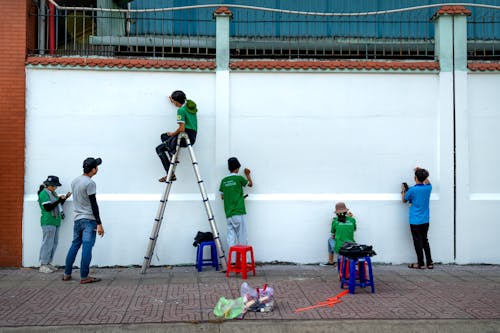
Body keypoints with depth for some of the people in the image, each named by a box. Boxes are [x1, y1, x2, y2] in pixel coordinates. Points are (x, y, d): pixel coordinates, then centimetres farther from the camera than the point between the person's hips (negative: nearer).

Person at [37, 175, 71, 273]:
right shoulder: (44, 193, -9)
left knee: (54, 243, 10)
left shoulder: (53, 193, 17)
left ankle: (48, 263, 17)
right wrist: (59, 200, -20)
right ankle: (43, 265, -1)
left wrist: (64, 198, 8)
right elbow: (48, 208, -18)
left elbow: (57, 206, 20)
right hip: (48, 222, -9)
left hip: (55, 221, 9)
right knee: (48, 243, -7)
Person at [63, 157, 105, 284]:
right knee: (87, 247, -5)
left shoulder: (74, 181, 12)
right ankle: (84, 277, -3)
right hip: (88, 220, -8)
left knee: (75, 246, 15)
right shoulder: (89, 183, -15)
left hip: (77, 219, 8)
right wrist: (99, 224, -16)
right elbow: (93, 204, -17)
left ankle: (67, 274, 20)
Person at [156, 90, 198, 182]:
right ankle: (172, 157, 11)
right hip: (192, 137, 9)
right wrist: (173, 101, 35)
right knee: (163, 136, 25)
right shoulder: (190, 104, 9)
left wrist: (173, 134, -4)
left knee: (159, 149, 3)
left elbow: (182, 129, -21)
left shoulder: (181, 110, -16)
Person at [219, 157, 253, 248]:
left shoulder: (224, 180, 9)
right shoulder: (239, 178, -5)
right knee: (242, 237, 1)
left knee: (231, 237, 3)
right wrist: (247, 174, 30)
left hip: (228, 213, 5)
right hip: (239, 212, -5)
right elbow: (250, 184, 14)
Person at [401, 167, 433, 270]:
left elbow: (404, 200, 2)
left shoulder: (412, 190, -15)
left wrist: (403, 191, 18)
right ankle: (429, 262, 18)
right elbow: (427, 182, 25)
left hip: (415, 222, -5)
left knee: (418, 242, 3)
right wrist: (421, 172, 31)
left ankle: (421, 264, 9)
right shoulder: (428, 188, -1)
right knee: (425, 241, 16)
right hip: (425, 221, 5)